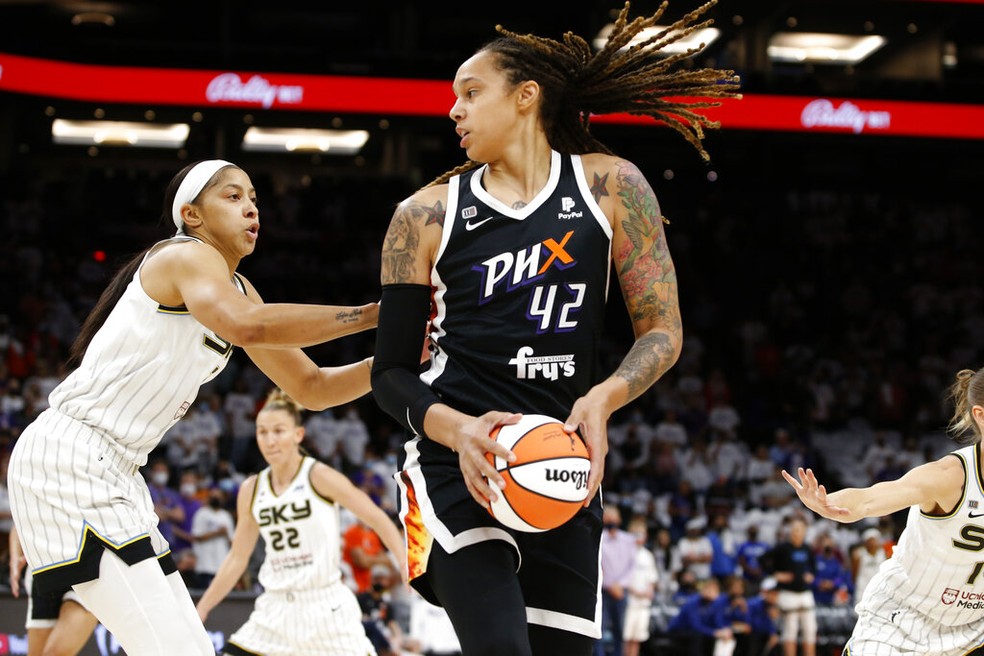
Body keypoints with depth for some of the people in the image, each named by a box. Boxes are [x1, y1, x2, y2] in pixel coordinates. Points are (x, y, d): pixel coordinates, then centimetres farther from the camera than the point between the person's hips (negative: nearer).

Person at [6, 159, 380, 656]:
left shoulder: (237, 290, 18)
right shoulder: (186, 256, -11)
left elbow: (312, 387, 19)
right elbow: (246, 325, -33)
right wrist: (371, 315, -31)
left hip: (111, 474, 10)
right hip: (69, 459, -10)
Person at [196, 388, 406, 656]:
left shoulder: (318, 476, -7)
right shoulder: (251, 490, 7)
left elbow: (377, 518, -7)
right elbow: (237, 558, 15)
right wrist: (201, 610, 14)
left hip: (326, 608, -5)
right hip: (275, 611, 5)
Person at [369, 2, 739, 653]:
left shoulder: (610, 186, 5)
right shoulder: (428, 215, 4)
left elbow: (663, 330, 3)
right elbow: (391, 372, 4)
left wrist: (603, 398, -17)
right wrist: (458, 430, -17)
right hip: (460, 466, -2)